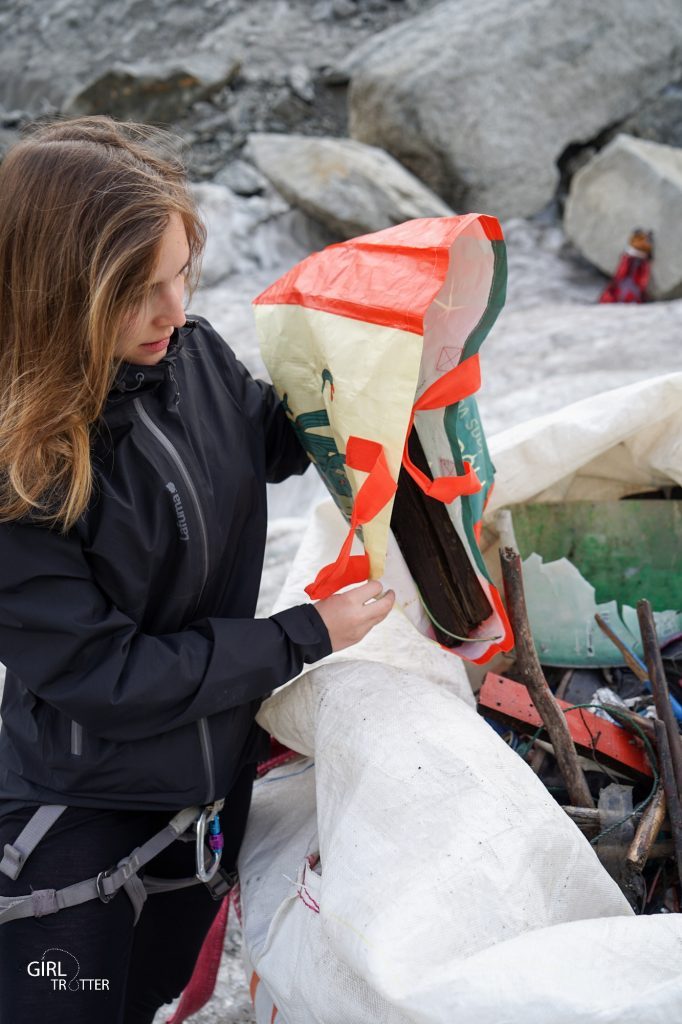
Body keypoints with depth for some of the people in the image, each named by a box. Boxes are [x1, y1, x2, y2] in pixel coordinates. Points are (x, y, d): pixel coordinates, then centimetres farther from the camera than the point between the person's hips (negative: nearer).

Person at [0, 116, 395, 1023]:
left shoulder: (193, 353, -11)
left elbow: (273, 438, 12)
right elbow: (99, 673, -23)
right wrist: (305, 636, -18)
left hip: (214, 783, 6)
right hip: (82, 815, -6)